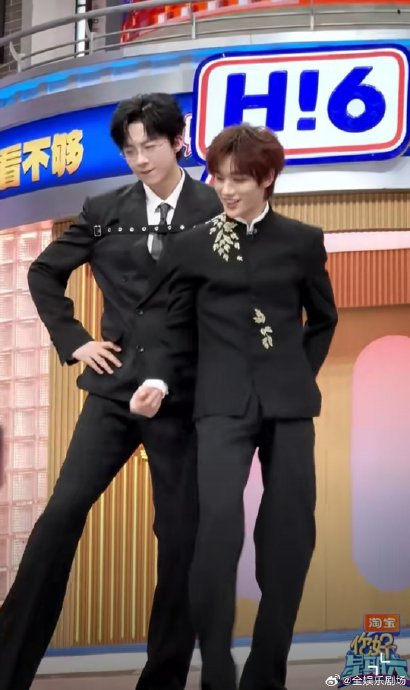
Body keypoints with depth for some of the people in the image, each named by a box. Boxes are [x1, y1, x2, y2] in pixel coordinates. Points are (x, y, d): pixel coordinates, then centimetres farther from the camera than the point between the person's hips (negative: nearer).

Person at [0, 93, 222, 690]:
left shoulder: (217, 212, -2)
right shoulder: (105, 211, 7)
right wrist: (72, 340, 9)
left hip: (183, 395, -2)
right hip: (115, 387, 2)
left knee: (181, 535, 2)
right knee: (63, 512, -8)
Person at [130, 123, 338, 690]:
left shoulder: (302, 241, 8)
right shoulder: (191, 248, 6)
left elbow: (323, 318, 19)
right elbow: (178, 330, 7)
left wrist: (300, 375, 9)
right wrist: (158, 381, -10)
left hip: (288, 403, 2)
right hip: (224, 403, -2)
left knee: (291, 532, 1)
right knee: (219, 519, -22)